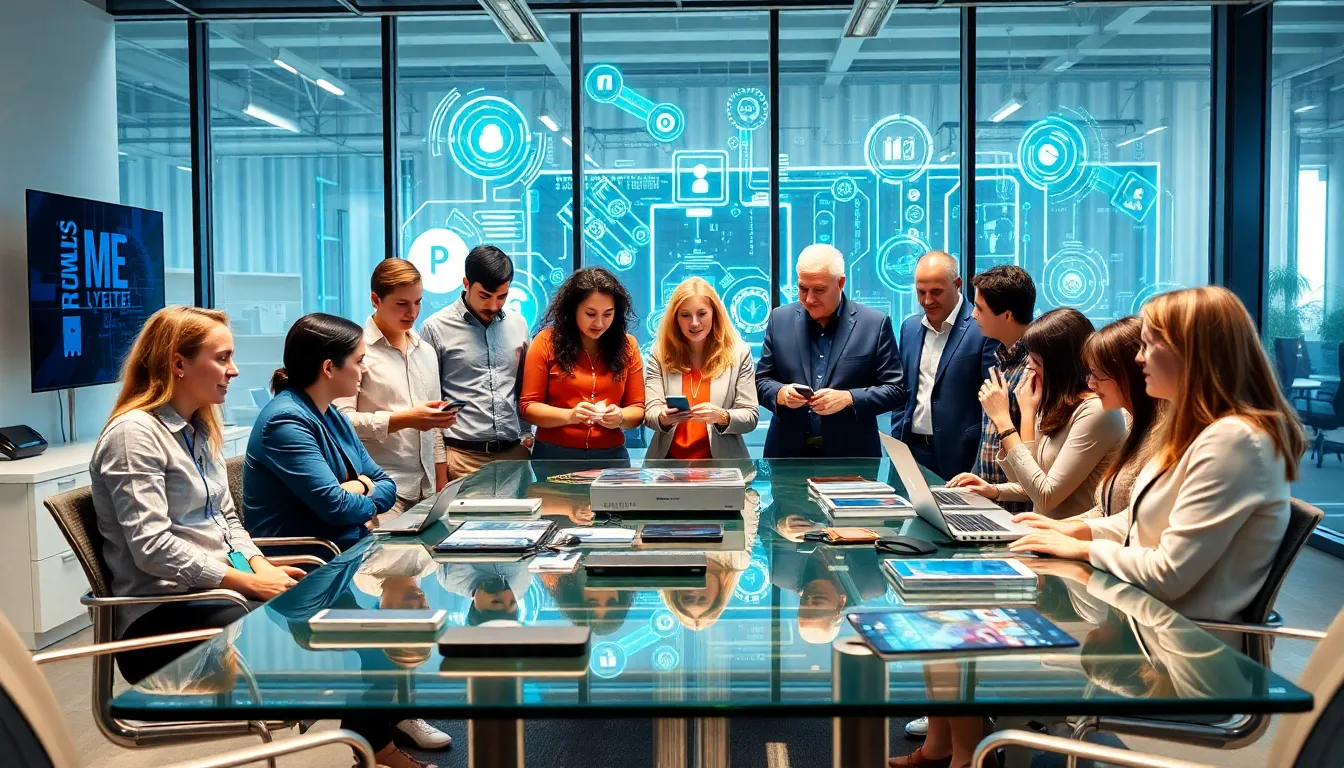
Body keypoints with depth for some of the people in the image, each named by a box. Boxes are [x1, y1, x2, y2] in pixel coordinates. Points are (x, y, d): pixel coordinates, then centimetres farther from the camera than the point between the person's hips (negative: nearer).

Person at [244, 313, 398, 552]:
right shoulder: (286, 421, -15)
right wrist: (371, 504, -1)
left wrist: (360, 486, -9)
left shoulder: (336, 418, 12)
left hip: (352, 547, 8)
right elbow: (335, 507, -21)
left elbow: (387, 485, 12)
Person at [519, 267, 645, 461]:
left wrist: (620, 417, -19)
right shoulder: (546, 342, -5)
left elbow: (637, 409, 3)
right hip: (554, 455, -1)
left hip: (611, 457, 2)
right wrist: (569, 415, -21)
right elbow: (528, 406, -5)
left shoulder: (627, 345, 1)